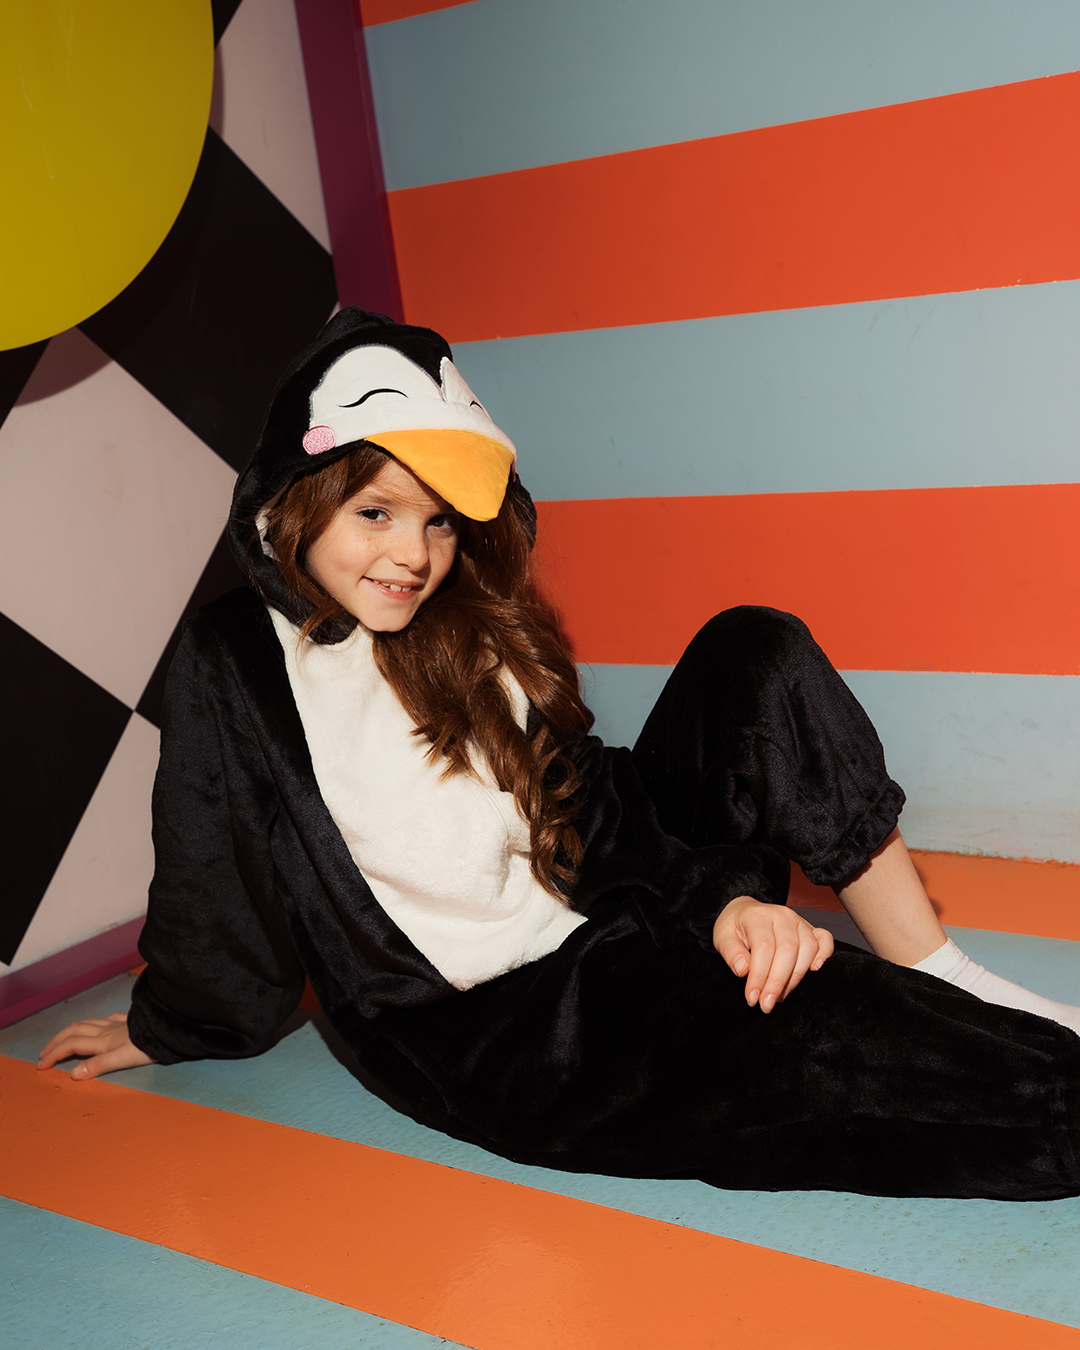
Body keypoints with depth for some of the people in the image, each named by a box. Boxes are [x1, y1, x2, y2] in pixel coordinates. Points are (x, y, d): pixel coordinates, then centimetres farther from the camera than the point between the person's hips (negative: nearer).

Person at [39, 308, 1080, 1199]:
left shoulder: (479, 633, 4)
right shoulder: (233, 669, -10)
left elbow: (595, 814, 2)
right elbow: (211, 880, 0)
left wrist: (721, 897, -14)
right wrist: (166, 1028, 12)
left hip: (612, 927, 6)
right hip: (476, 1038, -5)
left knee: (755, 655, -9)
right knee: (812, 1038, -32)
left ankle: (943, 989, -8)